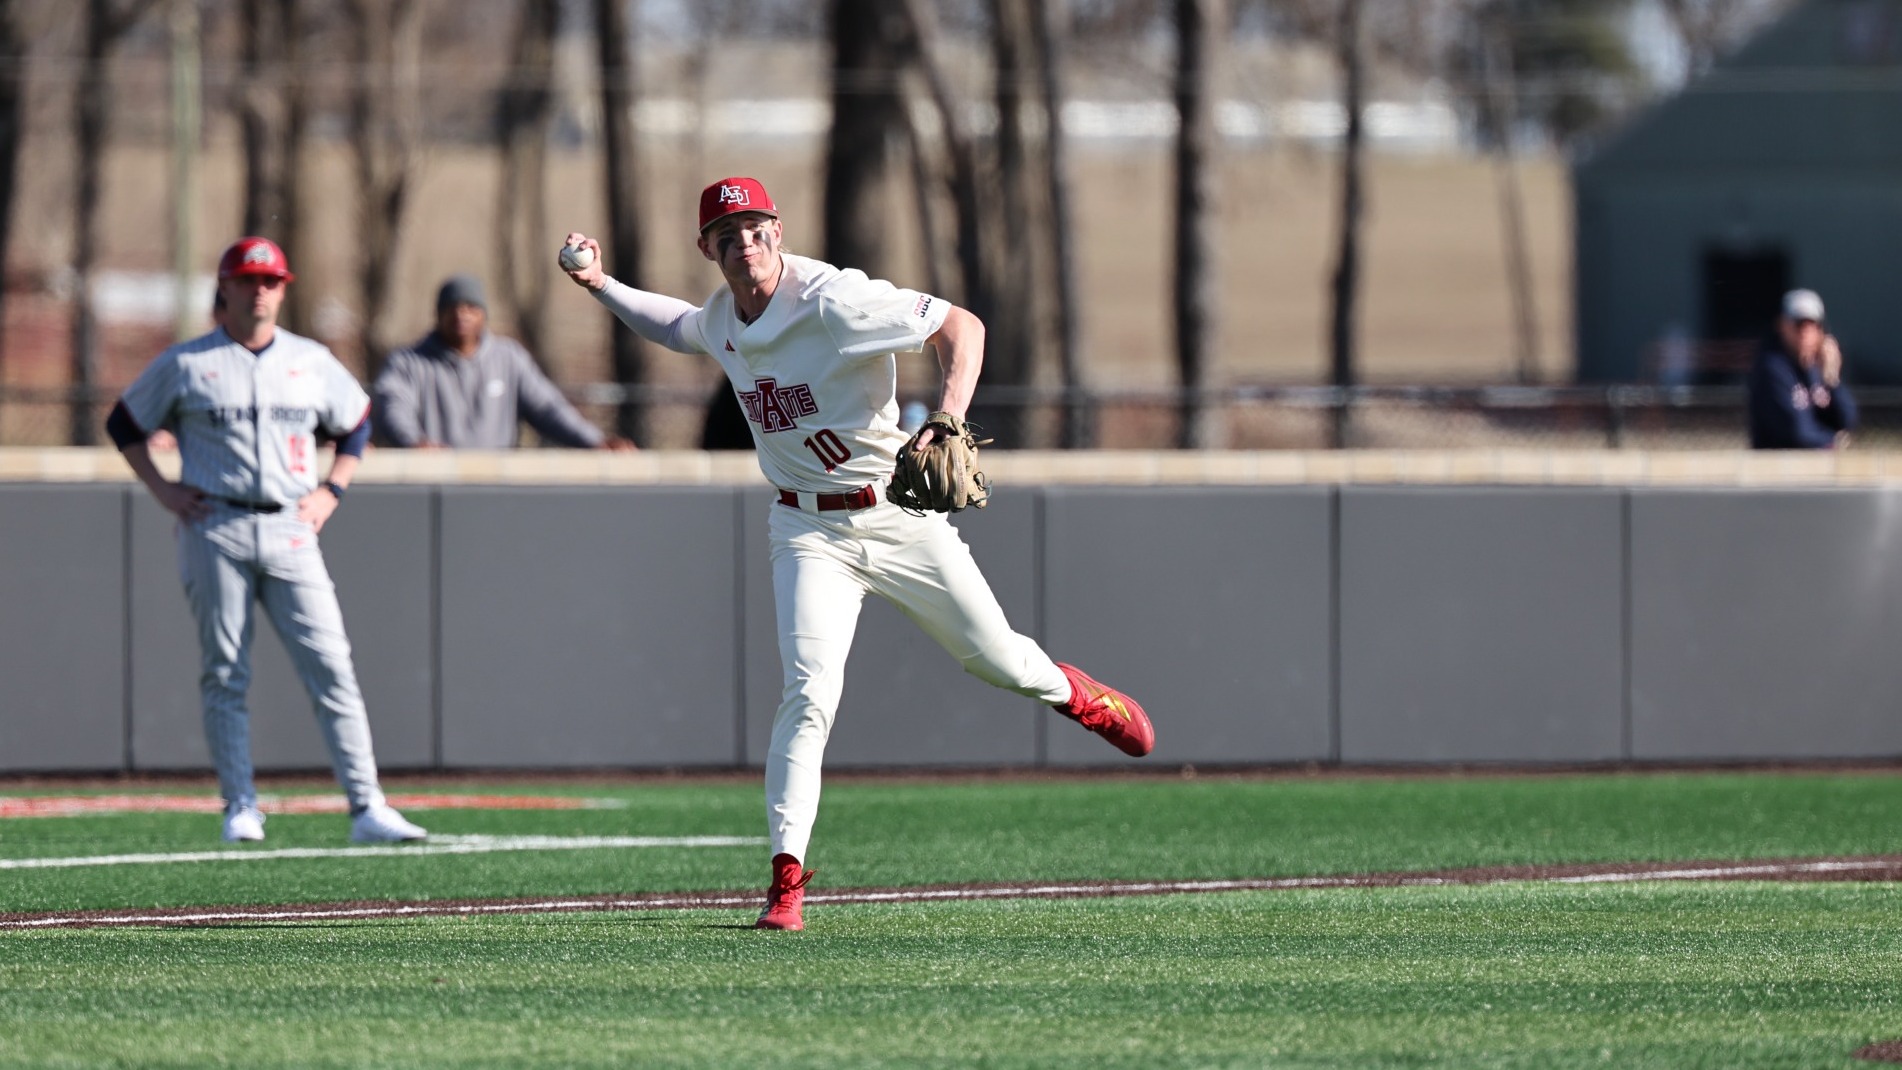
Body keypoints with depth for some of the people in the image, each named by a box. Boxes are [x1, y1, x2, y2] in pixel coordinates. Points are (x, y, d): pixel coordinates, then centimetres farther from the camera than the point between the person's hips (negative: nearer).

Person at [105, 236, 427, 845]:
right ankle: (240, 810, 4)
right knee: (224, 675, -2)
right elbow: (124, 423, 13)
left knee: (332, 669, -8)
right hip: (215, 532, -1)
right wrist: (162, 491, 3)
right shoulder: (185, 364, 4)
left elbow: (356, 424, 24)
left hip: (290, 531, 1)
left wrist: (330, 492, 11)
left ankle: (367, 810, -11)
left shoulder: (311, 362, 11)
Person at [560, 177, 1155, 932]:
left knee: (995, 659, 11)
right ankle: (787, 875, -18)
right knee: (810, 691, -17)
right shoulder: (720, 320, 1)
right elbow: (677, 328, 27)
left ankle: (1072, 694, 47)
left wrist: (949, 419, -32)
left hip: (902, 519, -3)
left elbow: (961, 326, -18)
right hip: (811, 535, 3)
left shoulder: (835, 302, -19)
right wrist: (601, 287, 15)